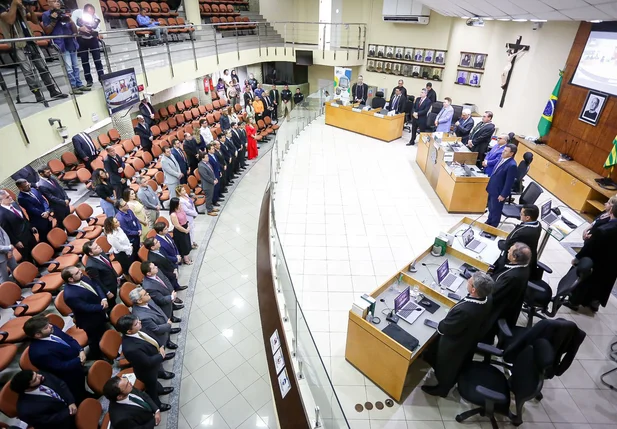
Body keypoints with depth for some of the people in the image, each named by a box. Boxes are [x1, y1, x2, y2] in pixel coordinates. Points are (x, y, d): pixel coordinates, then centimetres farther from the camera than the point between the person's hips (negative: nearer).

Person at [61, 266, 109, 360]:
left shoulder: (82, 277, -15)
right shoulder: (70, 295, -38)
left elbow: (96, 285, -3)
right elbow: (87, 308, -30)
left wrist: (104, 299, -19)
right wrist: (102, 307, -17)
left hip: (99, 314, 8)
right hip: (90, 321, -8)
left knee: (104, 335, 31)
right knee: (95, 341, 19)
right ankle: (95, 357, 47)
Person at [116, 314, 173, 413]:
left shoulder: (137, 330, -24)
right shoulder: (130, 348, -46)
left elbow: (151, 337, -4)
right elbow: (148, 362, -34)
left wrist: (159, 348, -16)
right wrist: (161, 355, -20)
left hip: (154, 362, 6)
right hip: (147, 371, -6)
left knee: (155, 380, 36)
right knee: (152, 387, 25)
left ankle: (159, 389, 66)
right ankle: (156, 405, 54)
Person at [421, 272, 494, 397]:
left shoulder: (465, 310, -47)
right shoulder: (488, 299, -22)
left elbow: (446, 328, -28)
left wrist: (438, 325, -9)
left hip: (454, 345, -7)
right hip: (471, 339, 7)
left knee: (445, 369, 24)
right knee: (458, 365, 35)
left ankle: (442, 388, 52)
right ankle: (450, 383, 62)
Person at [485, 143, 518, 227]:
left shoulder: (512, 165, -24)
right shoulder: (503, 159, 3)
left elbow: (509, 182, -21)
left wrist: (503, 195, -18)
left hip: (499, 192, -8)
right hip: (492, 189, 8)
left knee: (496, 210, 10)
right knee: (491, 208, 24)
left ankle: (492, 227, 27)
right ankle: (489, 222, 42)